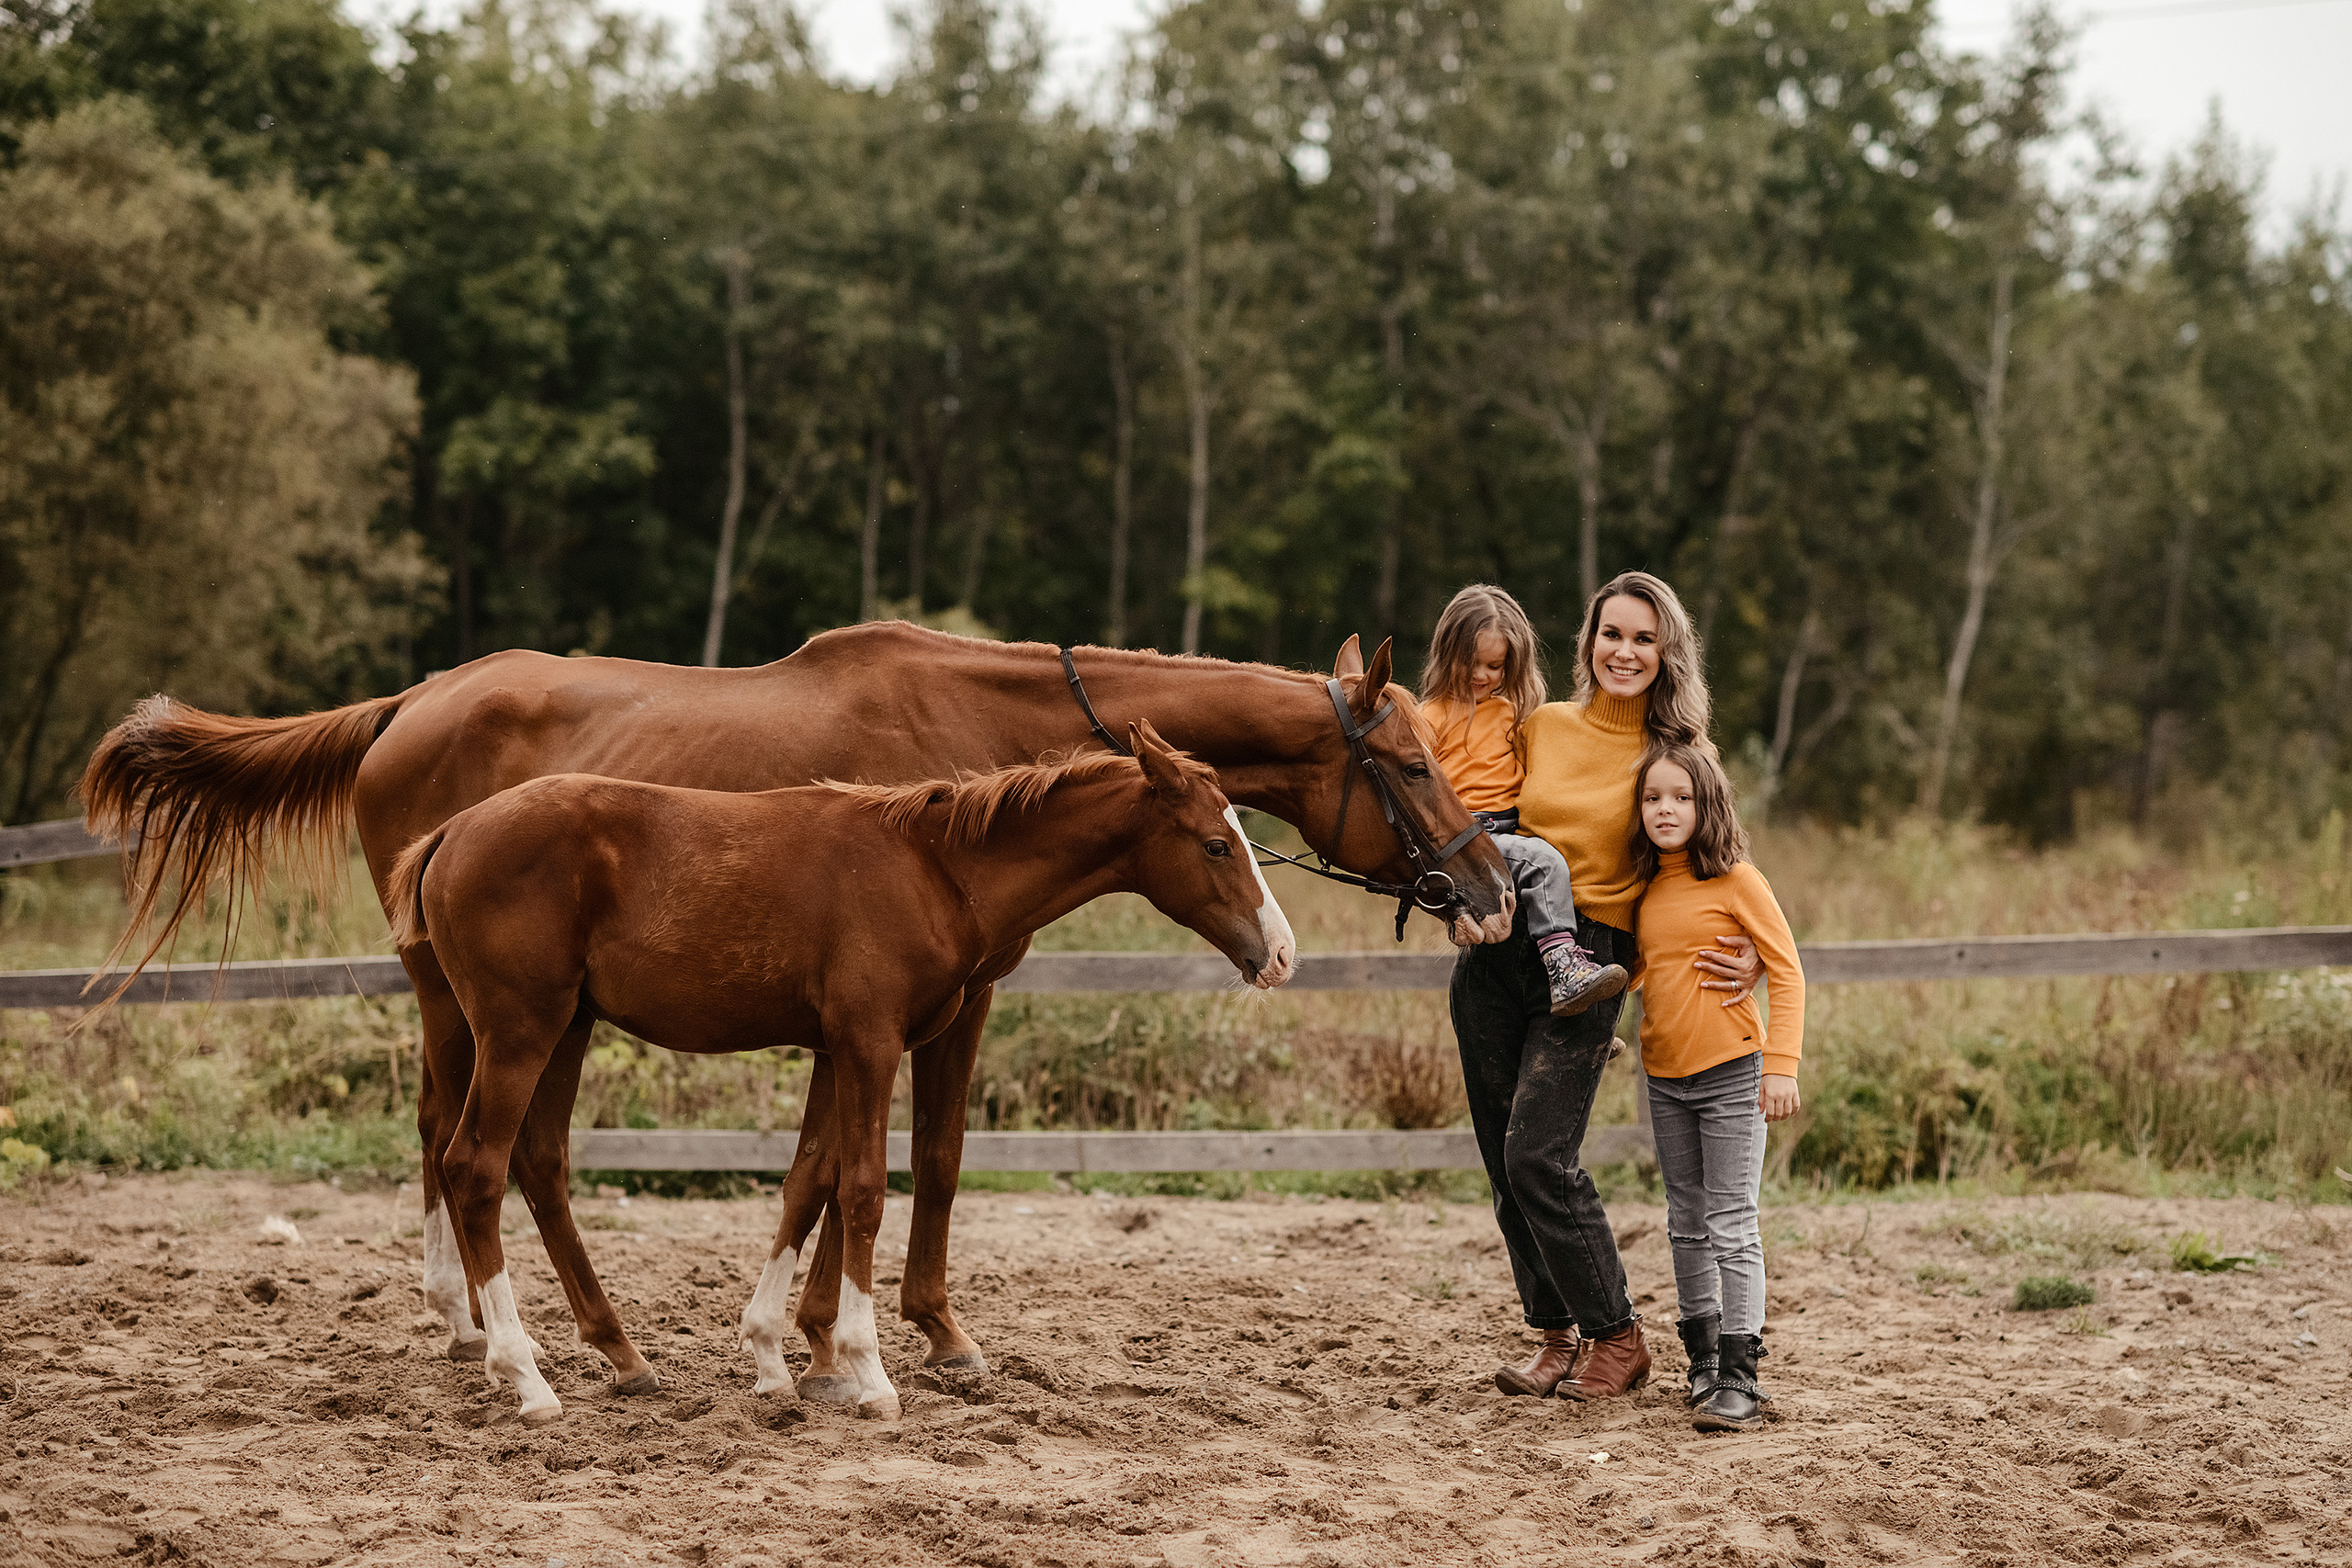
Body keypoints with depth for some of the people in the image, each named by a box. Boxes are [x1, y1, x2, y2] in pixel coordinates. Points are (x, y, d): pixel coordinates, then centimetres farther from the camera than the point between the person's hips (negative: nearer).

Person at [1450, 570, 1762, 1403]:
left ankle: (1615, 1335, 1)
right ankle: (1558, 1334, 18)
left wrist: (1750, 956, -12)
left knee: (1539, 1155, -14)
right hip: (1495, 955, 4)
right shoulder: (1540, 727, 8)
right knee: (1506, 1163, 6)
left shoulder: (1677, 756, 0)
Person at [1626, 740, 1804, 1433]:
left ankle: (1739, 1379, -9)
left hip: (1730, 1071, -6)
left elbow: (1787, 973, -10)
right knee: (1687, 1224, 13)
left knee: (1732, 1226, -8)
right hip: (1664, 1076, 6)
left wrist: (1782, 1065, -17)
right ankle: (1703, 1362, 23)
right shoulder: (1647, 888, 8)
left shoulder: (1736, 880, -9)